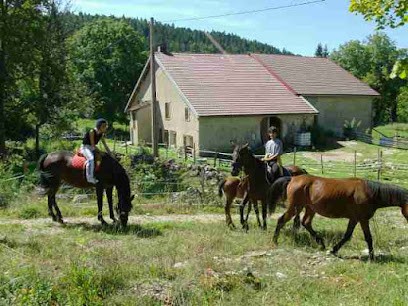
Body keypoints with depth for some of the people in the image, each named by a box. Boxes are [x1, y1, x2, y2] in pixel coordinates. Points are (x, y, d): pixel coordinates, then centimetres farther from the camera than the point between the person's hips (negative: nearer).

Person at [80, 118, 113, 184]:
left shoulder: (101, 134, 3)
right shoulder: (92, 132, -19)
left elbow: (105, 145, 6)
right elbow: (92, 145, -21)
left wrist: (110, 154, -2)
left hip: (92, 148, 9)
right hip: (85, 147, -9)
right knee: (91, 158, -36)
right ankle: (90, 177, -38)